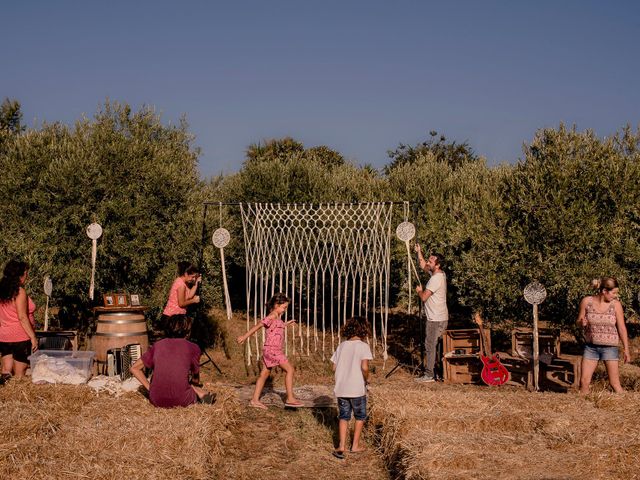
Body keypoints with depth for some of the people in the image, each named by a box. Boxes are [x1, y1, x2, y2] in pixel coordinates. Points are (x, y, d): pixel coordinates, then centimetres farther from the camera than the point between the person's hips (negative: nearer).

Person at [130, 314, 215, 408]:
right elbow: (196, 379, 18)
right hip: (182, 401, -1)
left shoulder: (157, 345, 11)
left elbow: (134, 368, 15)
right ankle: (202, 394, 8)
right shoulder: (193, 348, 4)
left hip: (156, 401, 1)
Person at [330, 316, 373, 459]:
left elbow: (334, 367, 4)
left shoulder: (341, 346, 5)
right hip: (357, 389, -4)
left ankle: (341, 446, 4)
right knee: (360, 416, 16)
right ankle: (355, 445, 21)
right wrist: (366, 379, -2)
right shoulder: (363, 346, -10)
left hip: (341, 389, 4)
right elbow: (364, 367, -20)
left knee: (343, 417, 14)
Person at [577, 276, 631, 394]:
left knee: (615, 384, 0)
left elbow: (622, 328, -2)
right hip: (591, 347, 1)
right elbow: (579, 322, 6)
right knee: (584, 382, 2)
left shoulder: (616, 304, -8)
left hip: (610, 347, -1)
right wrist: (582, 323, -18)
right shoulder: (587, 301, -5)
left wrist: (626, 350, -2)